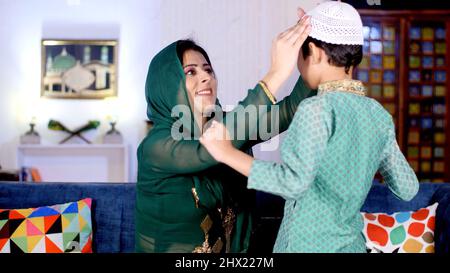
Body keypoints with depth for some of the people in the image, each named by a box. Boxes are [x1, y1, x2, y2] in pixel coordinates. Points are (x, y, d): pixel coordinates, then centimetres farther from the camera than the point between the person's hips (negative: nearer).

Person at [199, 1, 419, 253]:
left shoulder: (317, 109, -17)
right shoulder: (380, 115, 2)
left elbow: (294, 182, -27)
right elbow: (408, 189, 8)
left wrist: (228, 153, -21)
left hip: (308, 244, -6)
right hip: (352, 243, 7)